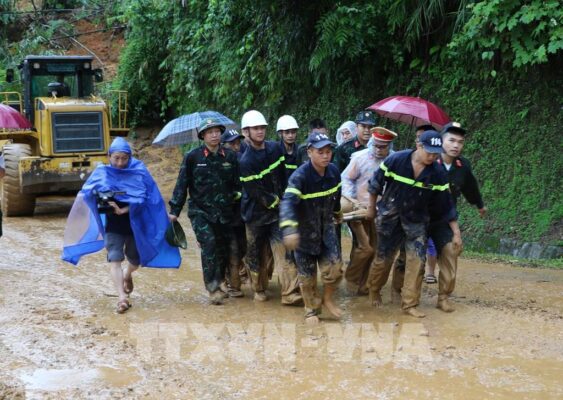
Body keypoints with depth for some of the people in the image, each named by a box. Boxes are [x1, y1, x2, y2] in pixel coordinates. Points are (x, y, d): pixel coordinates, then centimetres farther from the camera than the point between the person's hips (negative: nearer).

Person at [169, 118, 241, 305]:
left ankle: (216, 285, 28)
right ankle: (212, 289, -13)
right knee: (209, 244, -18)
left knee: (223, 248, 8)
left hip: (224, 212, 3)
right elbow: (182, 184, -2)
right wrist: (175, 210, -3)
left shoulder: (230, 156, 3)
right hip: (200, 211, -3)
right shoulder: (192, 157, -4)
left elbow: (238, 184, 11)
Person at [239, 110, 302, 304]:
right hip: (256, 213, -3)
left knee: (284, 252, -8)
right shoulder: (246, 161, -18)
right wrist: (276, 201, -8)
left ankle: (290, 293, -10)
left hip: (277, 210, 4)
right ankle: (259, 289, 29)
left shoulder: (275, 148, 1)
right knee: (256, 254, 9)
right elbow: (256, 193, -18)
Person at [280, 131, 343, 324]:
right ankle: (311, 310, 31)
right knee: (307, 275, 8)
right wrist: (289, 229, -57)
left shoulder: (333, 172, -9)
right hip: (305, 230, -4)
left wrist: (337, 212, 31)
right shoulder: (300, 176, -28)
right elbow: (288, 202, -42)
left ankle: (327, 298, 25)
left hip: (326, 227, 4)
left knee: (334, 267, -4)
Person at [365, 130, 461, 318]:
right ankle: (374, 290, 36)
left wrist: (456, 232, -3)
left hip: (417, 220, 2)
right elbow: (376, 182, -4)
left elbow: (446, 204, -5)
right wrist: (371, 207, 5)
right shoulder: (396, 160, -19)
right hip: (390, 217, -2)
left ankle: (410, 303, 5)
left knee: (417, 260, -7)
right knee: (384, 258, 8)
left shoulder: (437, 173, -12)